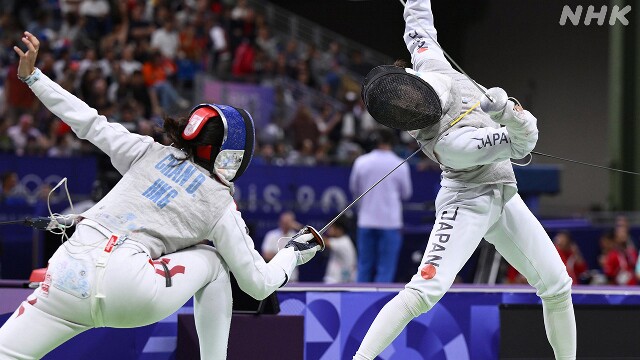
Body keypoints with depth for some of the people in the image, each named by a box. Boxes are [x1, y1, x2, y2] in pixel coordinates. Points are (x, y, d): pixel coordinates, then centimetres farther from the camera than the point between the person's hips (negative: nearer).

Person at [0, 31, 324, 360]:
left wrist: (32, 75, 28)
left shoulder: (151, 152, 22)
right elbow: (259, 284, 17)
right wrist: (295, 252, 35)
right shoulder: (220, 205, 13)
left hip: (70, 275, 3)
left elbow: (88, 122, 21)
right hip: (128, 289, -3)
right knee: (211, 260, 23)